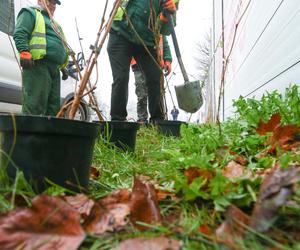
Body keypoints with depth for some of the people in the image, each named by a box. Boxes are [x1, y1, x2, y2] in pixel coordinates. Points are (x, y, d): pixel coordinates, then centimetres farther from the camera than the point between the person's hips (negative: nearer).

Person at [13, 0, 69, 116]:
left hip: (54, 67, 8)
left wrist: (63, 66, 25)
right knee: (35, 104, -15)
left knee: (54, 105, 2)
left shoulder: (53, 23, 36)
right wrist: (24, 52, -21)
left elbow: (60, 46, 36)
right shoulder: (31, 13, 11)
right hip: (38, 64, -8)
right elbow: (20, 33, -5)